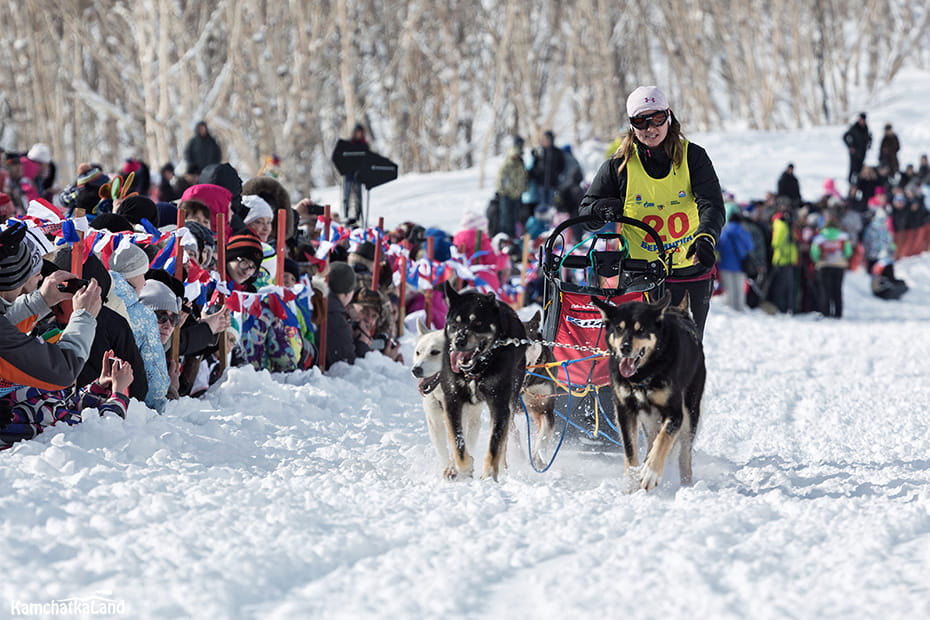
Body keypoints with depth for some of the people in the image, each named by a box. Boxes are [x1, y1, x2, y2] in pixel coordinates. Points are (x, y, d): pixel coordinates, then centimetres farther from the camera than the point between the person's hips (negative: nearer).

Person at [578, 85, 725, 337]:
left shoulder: (693, 157, -2)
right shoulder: (619, 165, 0)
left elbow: (711, 204, -14)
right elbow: (585, 211, 4)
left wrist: (706, 237, -34)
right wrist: (605, 209, -20)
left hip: (693, 268, 1)